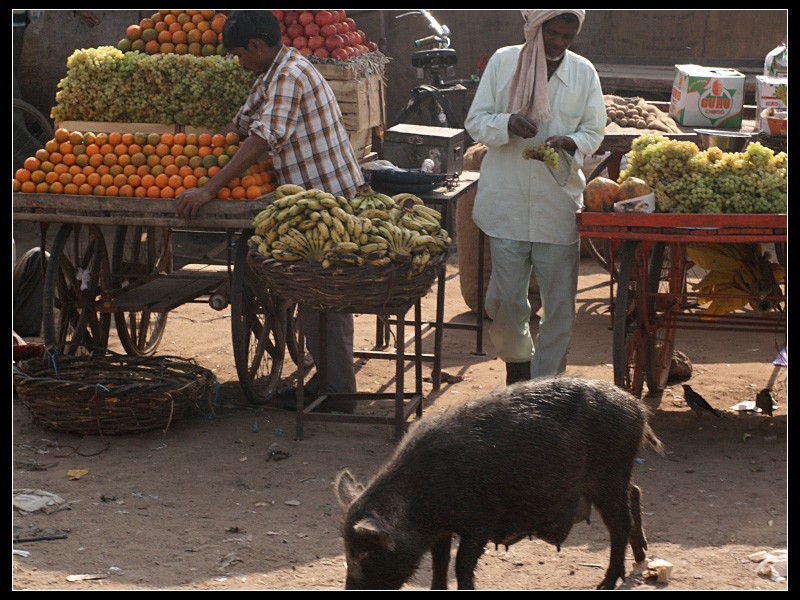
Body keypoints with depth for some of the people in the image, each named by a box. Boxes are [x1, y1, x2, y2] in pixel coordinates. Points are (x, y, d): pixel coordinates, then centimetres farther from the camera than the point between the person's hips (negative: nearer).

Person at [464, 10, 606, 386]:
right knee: (505, 298, 3)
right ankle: (517, 357, 31)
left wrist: (570, 143, -16)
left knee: (560, 302, 2)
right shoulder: (504, 62, 0)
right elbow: (475, 121, 0)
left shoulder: (583, 72, 3)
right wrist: (507, 124, -21)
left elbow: (594, 132, 7)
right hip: (507, 203, -1)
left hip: (559, 205, 1)